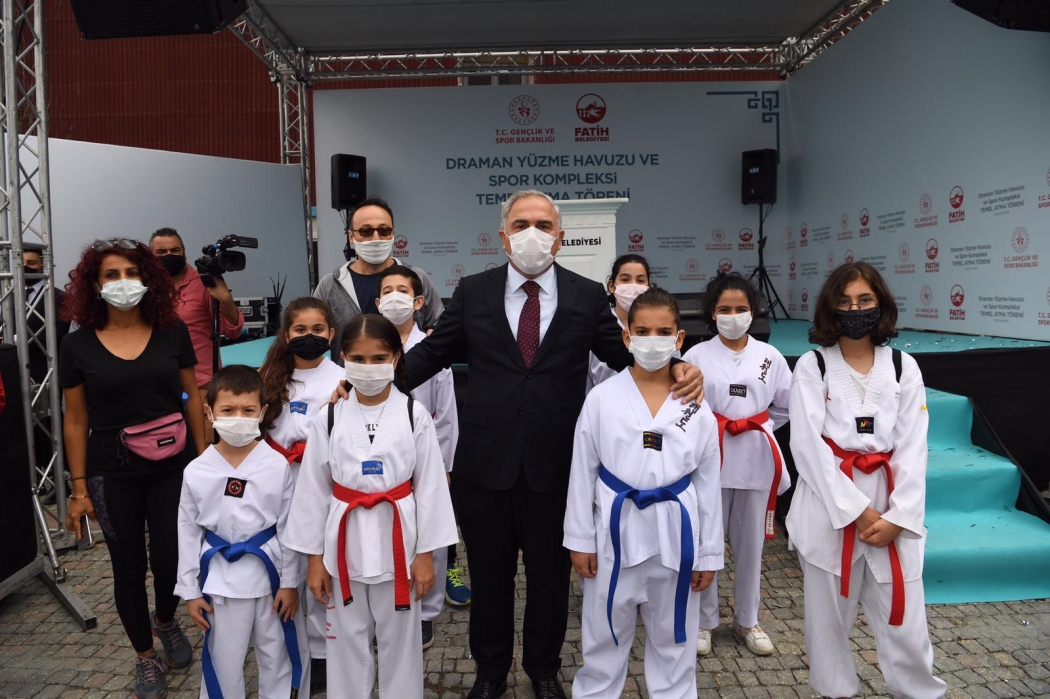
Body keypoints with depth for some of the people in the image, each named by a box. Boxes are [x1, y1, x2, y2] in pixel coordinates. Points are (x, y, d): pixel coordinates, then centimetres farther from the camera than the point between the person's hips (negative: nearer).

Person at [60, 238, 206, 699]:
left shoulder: (172, 332, -3)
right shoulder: (78, 345, -4)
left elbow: (192, 398, 3)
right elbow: (76, 420, 1)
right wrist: (79, 487, 1)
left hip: (174, 466, 0)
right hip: (113, 473, 0)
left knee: (171, 558, 1)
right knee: (128, 567, 11)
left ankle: (166, 621, 37)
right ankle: (145, 656, 35)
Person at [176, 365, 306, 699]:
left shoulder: (277, 466, -11)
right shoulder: (196, 472, -8)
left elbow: (288, 528, -5)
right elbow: (188, 533, 0)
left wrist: (290, 582, -2)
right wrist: (189, 590, 3)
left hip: (269, 572, 0)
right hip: (220, 578, 1)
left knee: (276, 658, 16)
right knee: (223, 662, 15)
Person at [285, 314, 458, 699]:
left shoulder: (414, 415, -7)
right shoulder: (329, 418, -4)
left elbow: (430, 487, -4)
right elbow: (313, 490, 2)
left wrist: (425, 554, -3)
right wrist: (314, 558, 3)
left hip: (397, 541, -1)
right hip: (345, 542, 1)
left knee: (399, 640, 14)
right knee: (347, 640, 16)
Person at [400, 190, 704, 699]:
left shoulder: (588, 297, -1)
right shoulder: (473, 292, 1)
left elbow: (628, 355, 0)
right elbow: (431, 353, 4)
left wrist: (675, 370, -20)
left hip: (554, 466, 0)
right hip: (484, 463, 1)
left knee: (550, 576, 17)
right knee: (488, 575, 18)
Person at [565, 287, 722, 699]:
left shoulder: (696, 406, -3)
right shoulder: (602, 398, -7)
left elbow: (708, 482, 2)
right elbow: (582, 472, -2)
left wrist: (709, 553, 4)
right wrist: (580, 539, -2)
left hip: (675, 532, 1)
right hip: (617, 529, -1)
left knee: (673, 639, 17)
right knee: (604, 638, 15)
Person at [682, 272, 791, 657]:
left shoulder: (769, 356, 3)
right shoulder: (697, 355, -3)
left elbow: (787, 405, 10)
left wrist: (756, 425, 5)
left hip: (755, 461, 2)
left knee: (750, 544, 14)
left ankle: (747, 620, 32)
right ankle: (703, 621, 24)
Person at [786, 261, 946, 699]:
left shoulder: (903, 367, 4)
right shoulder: (812, 366, -3)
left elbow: (912, 448, 0)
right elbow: (808, 445, -10)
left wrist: (898, 517, -10)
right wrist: (856, 509, -13)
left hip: (890, 508, 2)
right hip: (829, 506, -1)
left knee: (903, 617, 8)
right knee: (828, 614, 11)